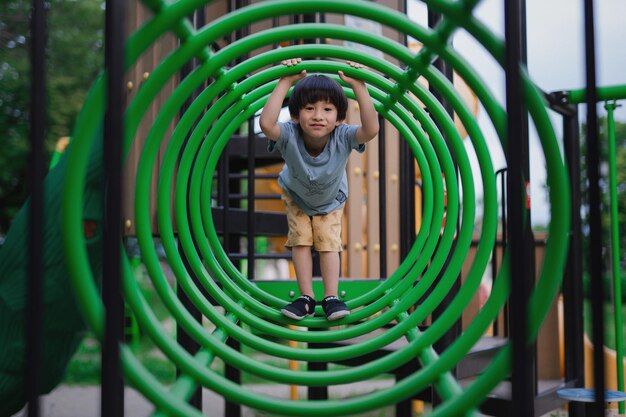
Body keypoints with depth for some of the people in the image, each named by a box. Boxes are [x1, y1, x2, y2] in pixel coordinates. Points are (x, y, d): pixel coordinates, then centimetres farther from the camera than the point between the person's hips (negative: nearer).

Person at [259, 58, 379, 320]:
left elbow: (371, 129, -59)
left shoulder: (342, 137, -41)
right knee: (300, 240, -3)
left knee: (329, 242, -4)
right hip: (296, 196, 0)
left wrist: (358, 87, -61)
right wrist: (286, 82, -60)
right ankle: (306, 298, 7)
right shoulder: (290, 136, -41)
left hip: (331, 200, 0)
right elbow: (266, 123, -62)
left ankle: (331, 297, 5)